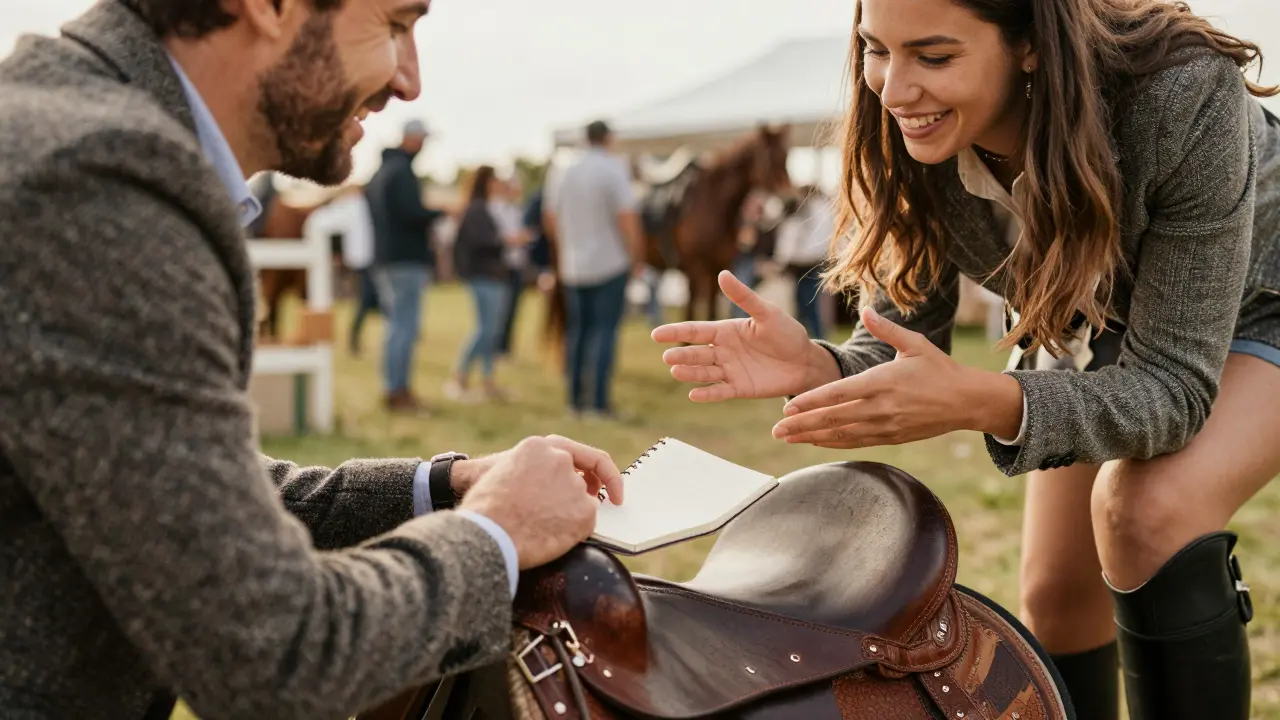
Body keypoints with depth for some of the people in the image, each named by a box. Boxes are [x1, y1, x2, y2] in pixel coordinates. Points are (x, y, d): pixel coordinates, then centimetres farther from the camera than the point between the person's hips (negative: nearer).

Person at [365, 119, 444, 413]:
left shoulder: (379, 173, 18)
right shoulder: (402, 171, -14)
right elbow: (414, 214, -23)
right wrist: (441, 212, -7)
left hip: (384, 259, 10)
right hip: (406, 261, -10)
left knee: (397, 325, 15)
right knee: (406, 326, -8)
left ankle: (394, 389, 18)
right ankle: (398, 392, -8)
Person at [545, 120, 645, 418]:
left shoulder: (565, 173, 7)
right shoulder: (615, 171, -11)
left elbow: (550, 218, 15)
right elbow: (627, 220, -16)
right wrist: (638, 259, -5)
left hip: (572, 267, 5)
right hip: (610, 265, -5)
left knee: (577, 330, 11)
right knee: (605, 330, -3)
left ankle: (576, 399, 14)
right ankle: (599, 402, -5)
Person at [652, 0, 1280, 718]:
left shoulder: (1182, 97, -40)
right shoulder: (910, 141, -26)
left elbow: (1174, 383, -37)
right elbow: (905, 350, -18)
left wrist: (977, 401, -53)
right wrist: (815, 367, -41)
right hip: (1097, 324, 5)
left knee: (1148, 505, -30)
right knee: (1056, 596, 4)